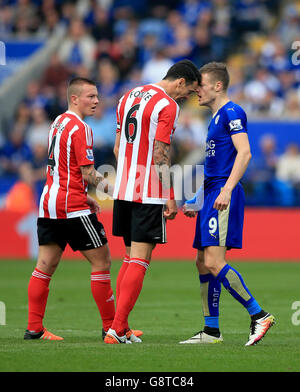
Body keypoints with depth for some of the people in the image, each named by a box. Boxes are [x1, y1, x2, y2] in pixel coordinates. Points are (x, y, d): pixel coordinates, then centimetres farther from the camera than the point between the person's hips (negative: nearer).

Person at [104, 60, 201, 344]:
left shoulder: (130, 96, 15)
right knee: (139, 260, -6)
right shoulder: (167, 106, -11)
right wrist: (170, 198, -11)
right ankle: (117, 329, -12)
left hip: (123, 189, 8)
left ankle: (119, 328, 11)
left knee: (130, 258, 14)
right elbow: (160, 155, -15)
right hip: (149, 194, -8)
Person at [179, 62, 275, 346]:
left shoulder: (231, 113, -8)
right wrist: (196, 202, 29)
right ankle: (211, 331, 13)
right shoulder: (216, 118, 22)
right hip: (212, 195, 10)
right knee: (203, 262, 9)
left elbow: (244, 152, -21)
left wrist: (227, 189, -29)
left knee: (214, 262, -17)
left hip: (224, 196, -10)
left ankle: (259, 315, -12)